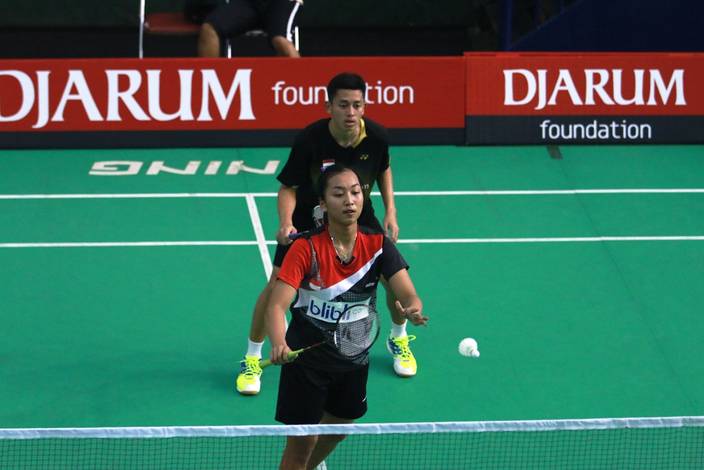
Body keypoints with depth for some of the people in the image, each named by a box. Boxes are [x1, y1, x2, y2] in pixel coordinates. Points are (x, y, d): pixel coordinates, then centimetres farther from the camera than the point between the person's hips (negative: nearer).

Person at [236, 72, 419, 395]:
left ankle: (399, 339, 30)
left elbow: (383, 169, 5)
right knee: (277, 285, -12)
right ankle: (252, 360, 8)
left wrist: (390, 211, -2)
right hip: (309, 220, -3)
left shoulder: (375, 136, -18)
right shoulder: (309, 140, -28)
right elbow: (288, 187, -19)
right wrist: (286, 223, -36)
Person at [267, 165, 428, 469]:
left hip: (354, 358, 4)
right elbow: (277, 305, -27)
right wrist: (278, 344, -48)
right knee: (301, 442, -2)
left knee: (339, 428, 23)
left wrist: (413, 311, -45)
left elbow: (408, 295, -19)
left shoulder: (378, 245, -10)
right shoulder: (306, 248, -20)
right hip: (306, 357, -4)